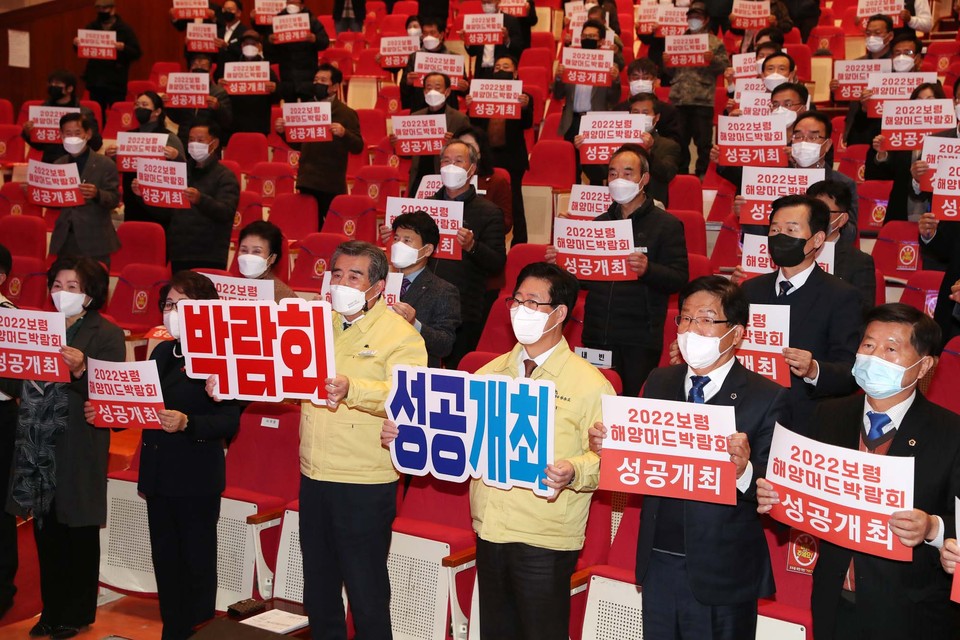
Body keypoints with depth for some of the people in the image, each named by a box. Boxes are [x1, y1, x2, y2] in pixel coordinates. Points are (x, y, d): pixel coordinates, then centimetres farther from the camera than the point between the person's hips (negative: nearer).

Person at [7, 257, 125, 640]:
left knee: (80, 533, 6)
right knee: (46, 531, 12)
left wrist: (80, 370, -29)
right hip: (39, 447, 5)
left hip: (79, 451, -5)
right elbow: (21, 381, 12)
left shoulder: (107, 335, -4)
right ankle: (52, 609, 25)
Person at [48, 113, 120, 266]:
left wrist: (97, 194, -26)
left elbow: (114, 199, -7)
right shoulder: (57, 165, 13)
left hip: (94, 241, -4)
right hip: (65, 241, 4)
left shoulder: (105, 164, -1)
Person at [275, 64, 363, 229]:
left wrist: (344, 133, -27)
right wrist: (283, 132, 3)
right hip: (307, 183, 5)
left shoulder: (346, 113, -2)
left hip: (332, 185, -5)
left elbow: (358, 147, -8)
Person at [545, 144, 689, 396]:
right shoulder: (599, 223, 18)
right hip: (596, 335, 5)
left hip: (639, 340, -5)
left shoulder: (667, 225, 1)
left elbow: (679, 278, -8)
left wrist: (647, 269, -27)